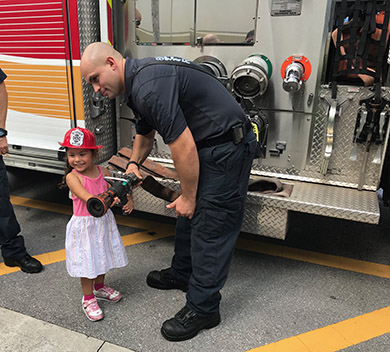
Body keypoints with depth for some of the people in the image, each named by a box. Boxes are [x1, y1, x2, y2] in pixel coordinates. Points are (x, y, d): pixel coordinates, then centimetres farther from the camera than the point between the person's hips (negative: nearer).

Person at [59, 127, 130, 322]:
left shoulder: (103, 172, -4)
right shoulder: (72, 177, -17)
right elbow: (87, 197, -31)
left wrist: (128, 200, -18)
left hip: (104, 221, 5)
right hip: (83, 225, -5)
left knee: (102, 256, 21)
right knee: (87, 262, 7)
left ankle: (100, 287, 46)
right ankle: (88, 298, 29)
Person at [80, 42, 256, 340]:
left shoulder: (150, 86, -25)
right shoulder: (137, 82, 11)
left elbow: (184, 147, -26)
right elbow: (146, 132, 26)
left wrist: (188, 197, -14)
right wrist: (133, 163, 10)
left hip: (227, 147, -10)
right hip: (206, 145, 11)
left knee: (210, 226, -4)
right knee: (189, 216, 19)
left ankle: (203, 309, 10)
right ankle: (182, 274, 39)